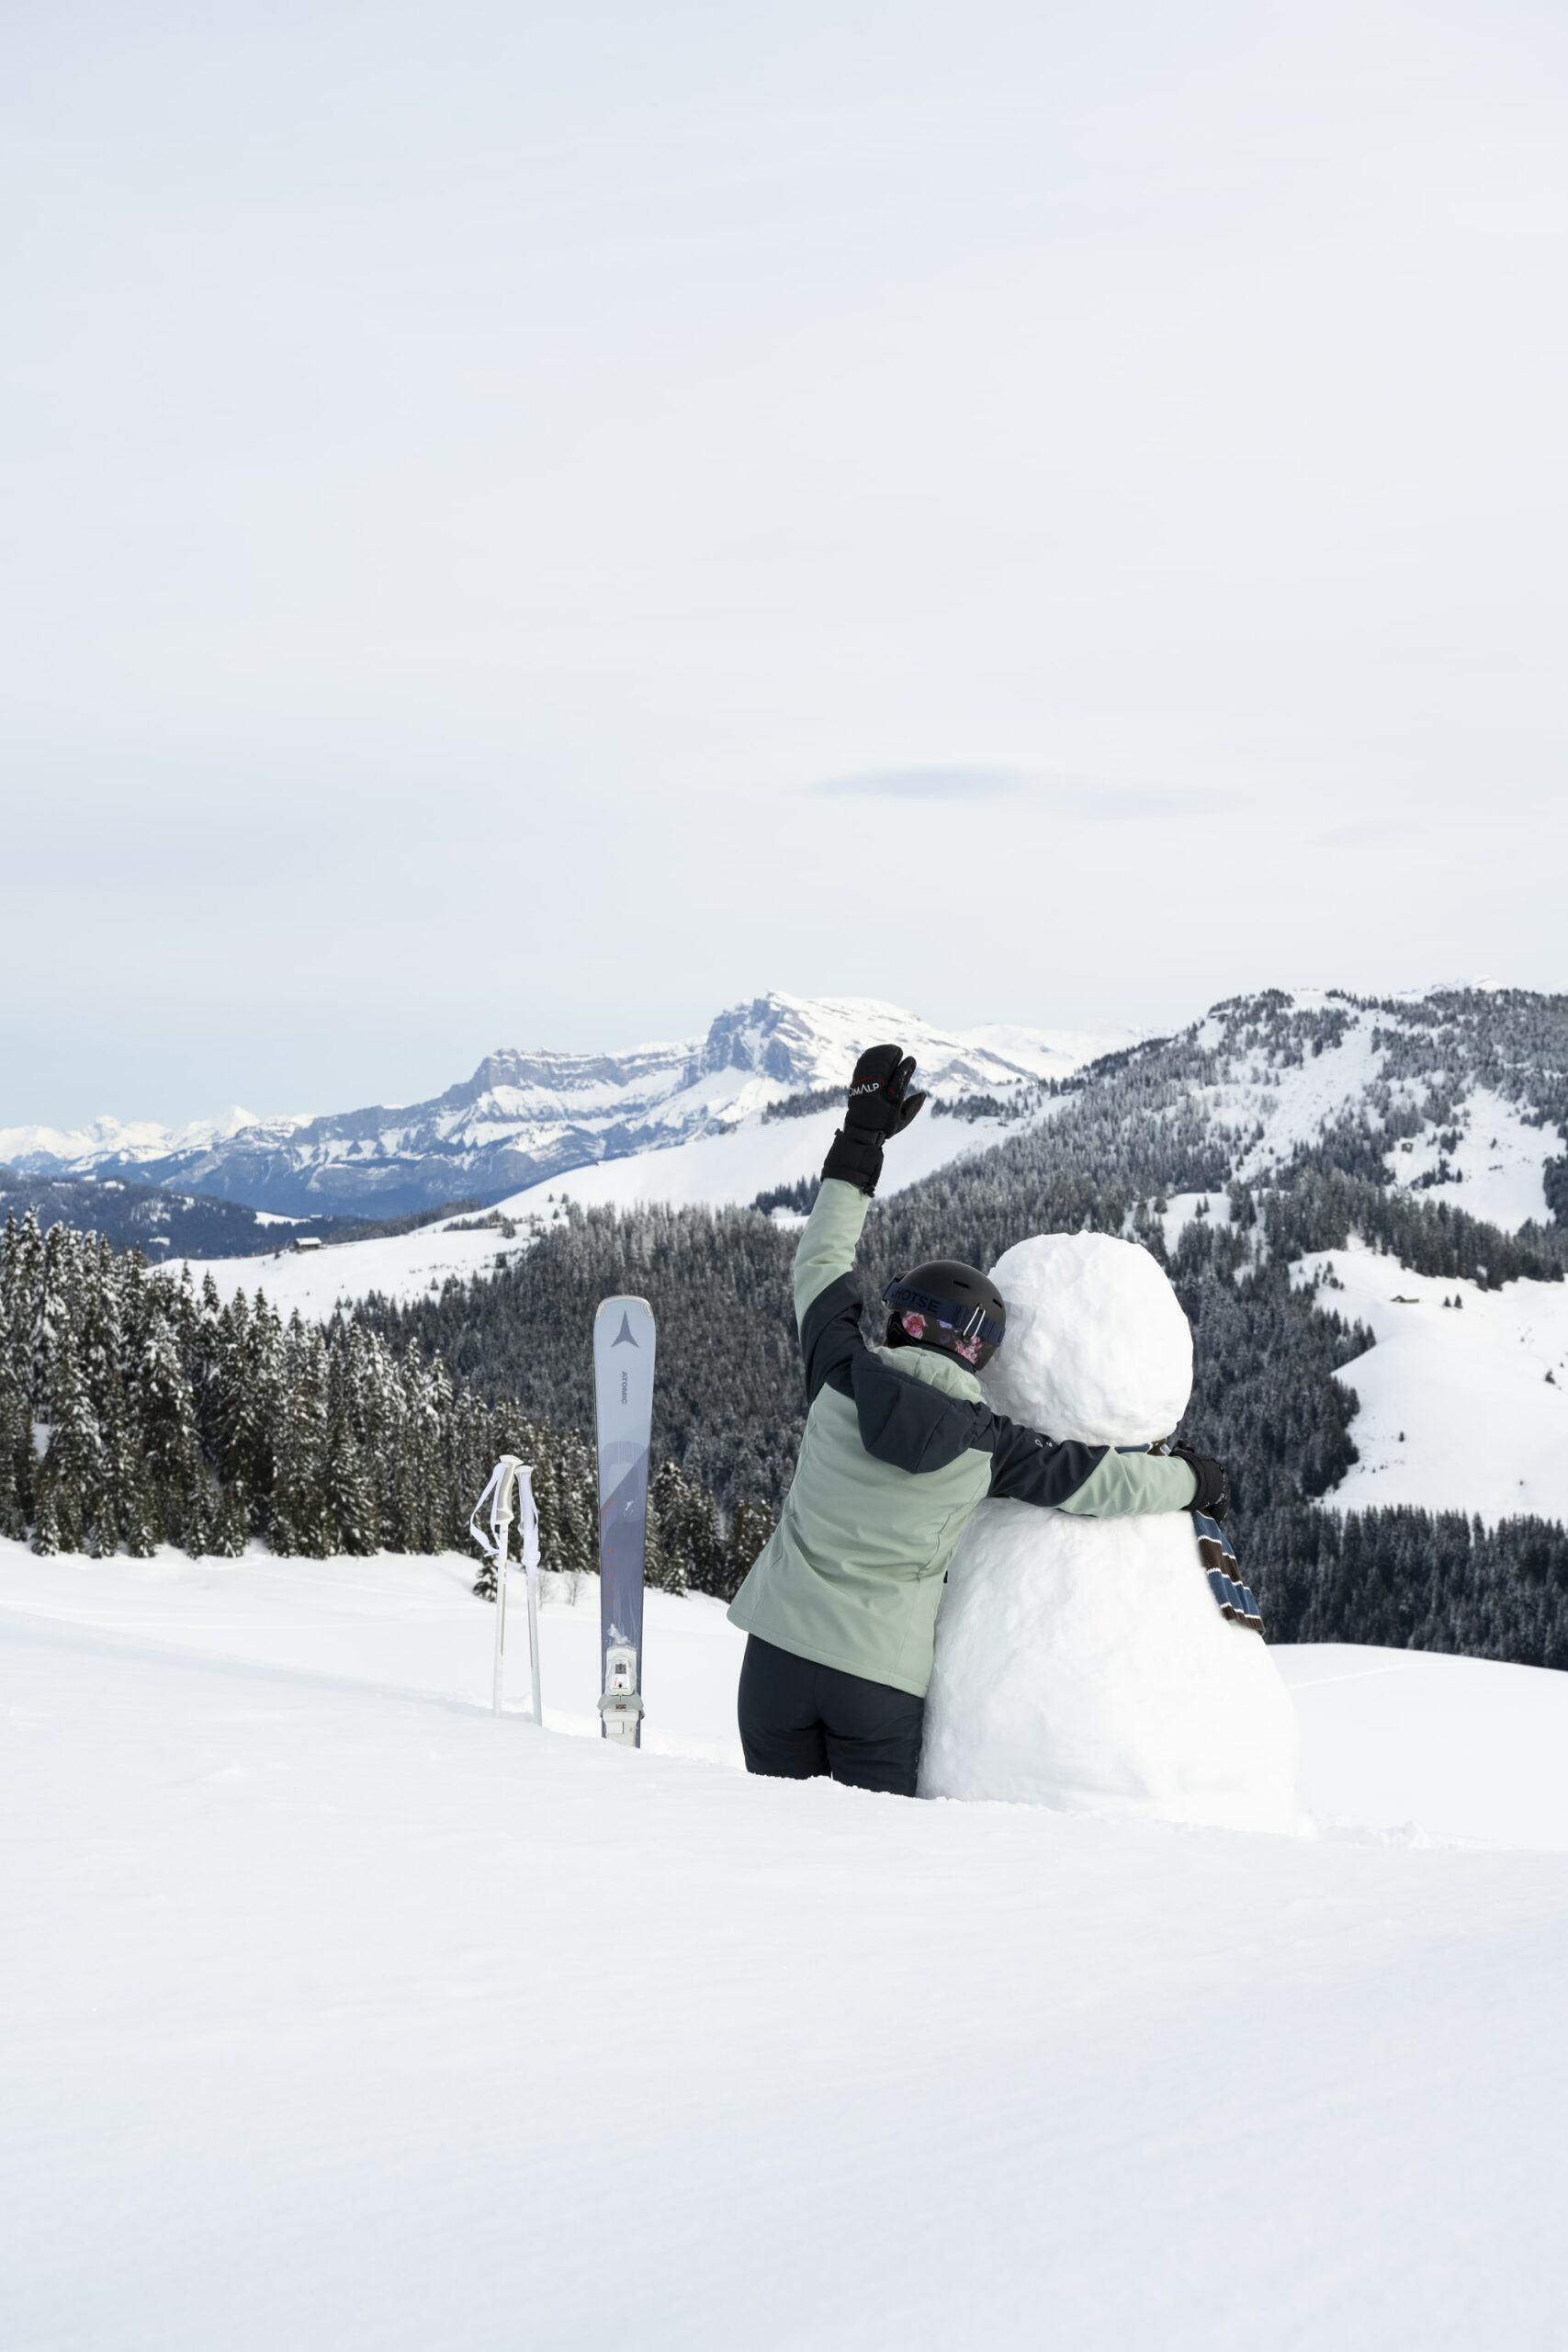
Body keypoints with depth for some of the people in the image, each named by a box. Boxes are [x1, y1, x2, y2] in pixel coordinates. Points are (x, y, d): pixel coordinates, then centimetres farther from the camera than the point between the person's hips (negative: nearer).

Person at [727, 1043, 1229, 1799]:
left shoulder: (841, 1378, -2)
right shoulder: (984, 1444, -3)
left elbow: (821, 1262, 13)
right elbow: (1098, 1479, 7)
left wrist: (862, 1136, 21)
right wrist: (1195, 1480, 27)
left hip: (784, 1645, 1)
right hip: (888, 1673, -1)